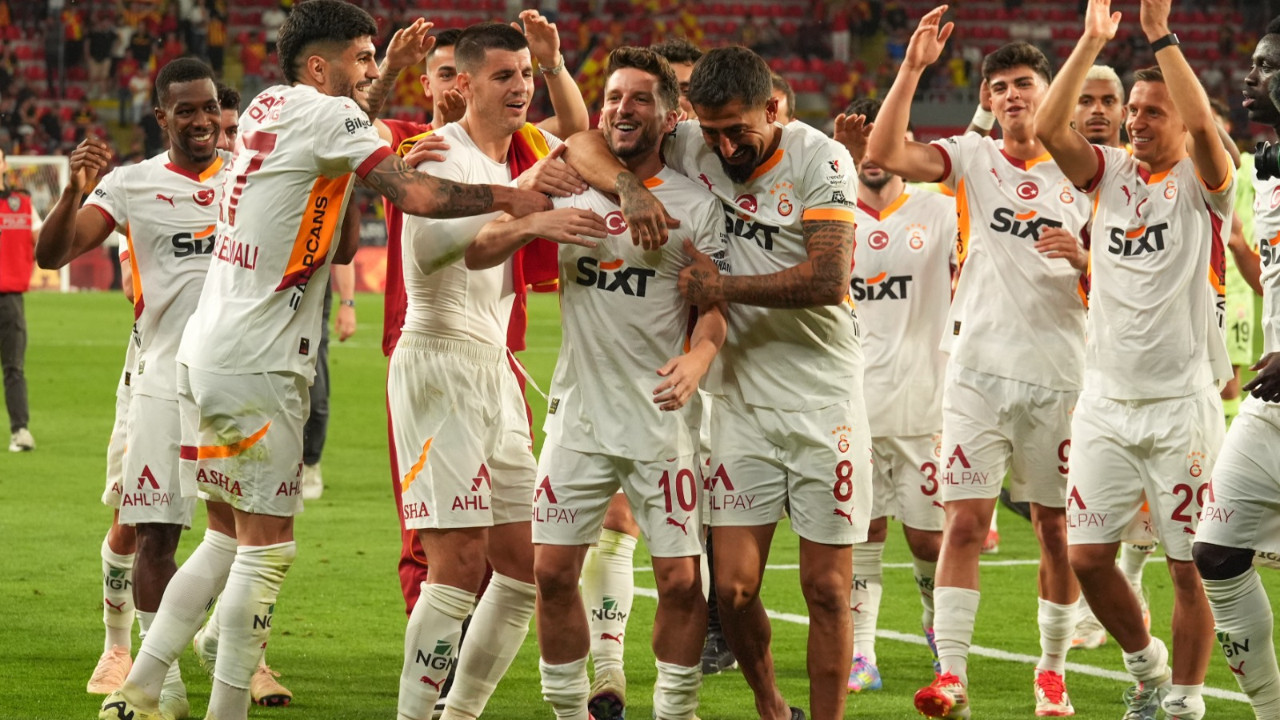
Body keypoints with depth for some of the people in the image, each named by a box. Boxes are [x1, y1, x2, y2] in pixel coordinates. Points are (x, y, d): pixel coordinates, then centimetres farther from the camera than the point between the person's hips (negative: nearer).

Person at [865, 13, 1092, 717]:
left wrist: (1083, 258, -10)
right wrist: (912, 69, -16)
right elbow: (884, 152, -10)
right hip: (980, 368, -1)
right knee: (965, 521, -7)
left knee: (1056, 527, 6)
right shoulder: (973, 158, 5)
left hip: (1058, 375, 1)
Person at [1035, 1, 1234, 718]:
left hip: (1183, 403, -4)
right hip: (1107, 398, 4)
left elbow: (1204, 127, -24)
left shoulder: (1205, 182, -3)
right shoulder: (1112, 173, 8)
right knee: (1089, 556, 4)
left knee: (1190, 566, -1)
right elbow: (1049, 127, -7)